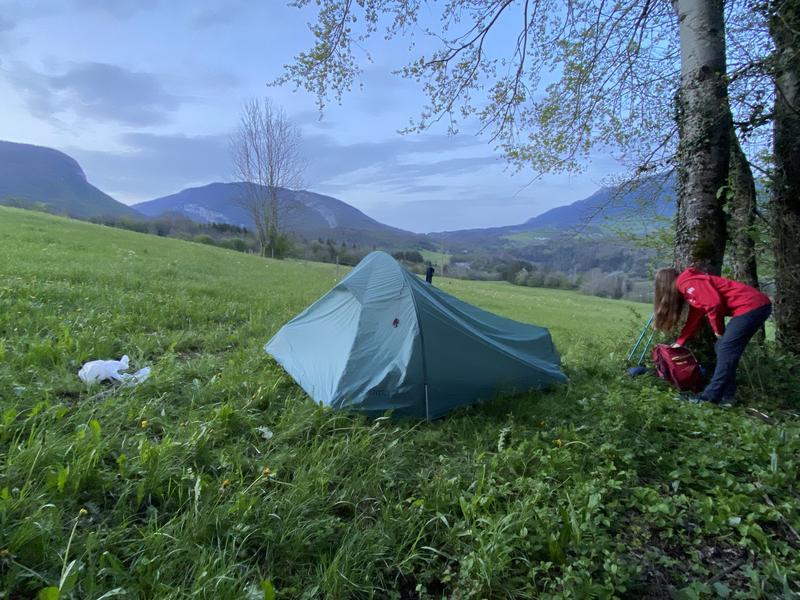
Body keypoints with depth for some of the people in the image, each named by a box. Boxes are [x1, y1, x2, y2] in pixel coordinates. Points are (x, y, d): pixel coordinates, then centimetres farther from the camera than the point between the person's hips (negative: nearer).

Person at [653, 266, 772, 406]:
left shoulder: (687, 283, -11)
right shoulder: (687, 288, 20)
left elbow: (714, 303, -22)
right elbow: (694, 320, 28)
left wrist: (719, 330, -6)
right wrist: (679, 342, 31)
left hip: (752, 306, -10)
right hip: (755, 306, 10)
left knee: (726, 350, -8)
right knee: (723, 348, 13)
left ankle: (711, 397, -2)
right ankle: (725, 396, 15)